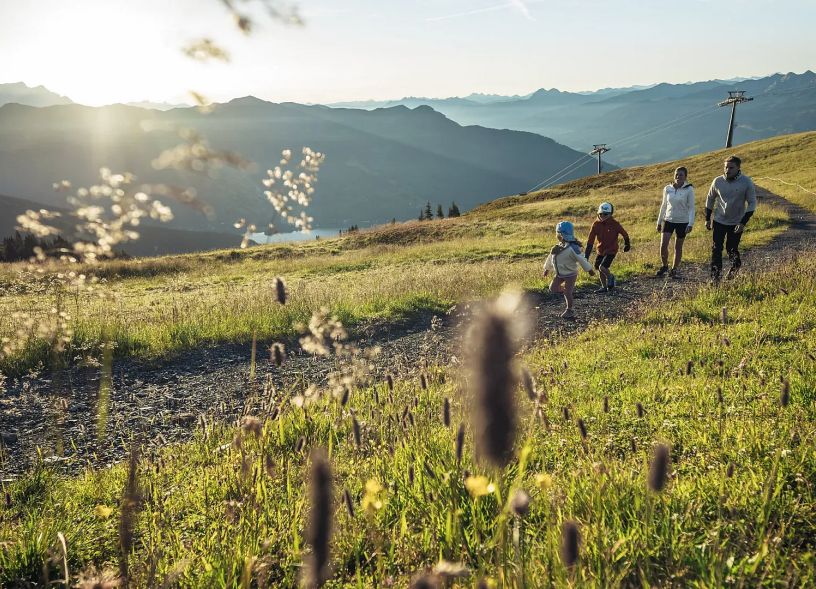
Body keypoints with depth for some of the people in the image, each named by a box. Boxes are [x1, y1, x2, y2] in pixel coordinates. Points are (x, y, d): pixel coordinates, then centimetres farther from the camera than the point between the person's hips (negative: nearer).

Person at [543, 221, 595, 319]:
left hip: (570, 274, -7)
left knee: (567, 293, -5)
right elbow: (551, 258, 12)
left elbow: (581, 259, -20)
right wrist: (547, 269, 20)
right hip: (560, 274, 7)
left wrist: (589, 270, -14)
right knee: (553, 289, 3)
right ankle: (569, 289, 26)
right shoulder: (559, 246, -1)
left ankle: (569, 311, 14)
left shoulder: (572, 248, -24)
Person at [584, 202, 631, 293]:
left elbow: (624, 234, 0)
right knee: (598, 268, 11)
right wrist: (586, 255, -9)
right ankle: (604, 287, 31)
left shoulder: (614, 223, -16)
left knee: (602, 267, -19)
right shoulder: (596, 224, -8)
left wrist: (627, 244, 16)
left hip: (611, 250, -5)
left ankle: (610, 277, 14)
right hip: (601, 250, 5)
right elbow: (590, 240, -6)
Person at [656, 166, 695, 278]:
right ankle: (664, 266, 12)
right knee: (663, 245, -9)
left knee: (678, 247, 7)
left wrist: (690, 224, -15)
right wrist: (659, 222, 13)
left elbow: (691, 208, -7)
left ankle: (674, 270, 21)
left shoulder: (689, 190, -9)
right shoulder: (667, 189, 1)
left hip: (682, 222, -2)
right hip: (668, 220, 2)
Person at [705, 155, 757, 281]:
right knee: (716, 249, 0)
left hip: (736, 223, -2)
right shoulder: (718, 181, -8)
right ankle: (715, 277, 10)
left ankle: (735, 266, 39)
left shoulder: (746, 182, -14)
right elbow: (710, 199, 7)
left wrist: (743, 222, -17)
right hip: (719, 221, 2)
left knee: (732, 249, 6)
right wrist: (707, 219, 7)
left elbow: (752, 203, -10)